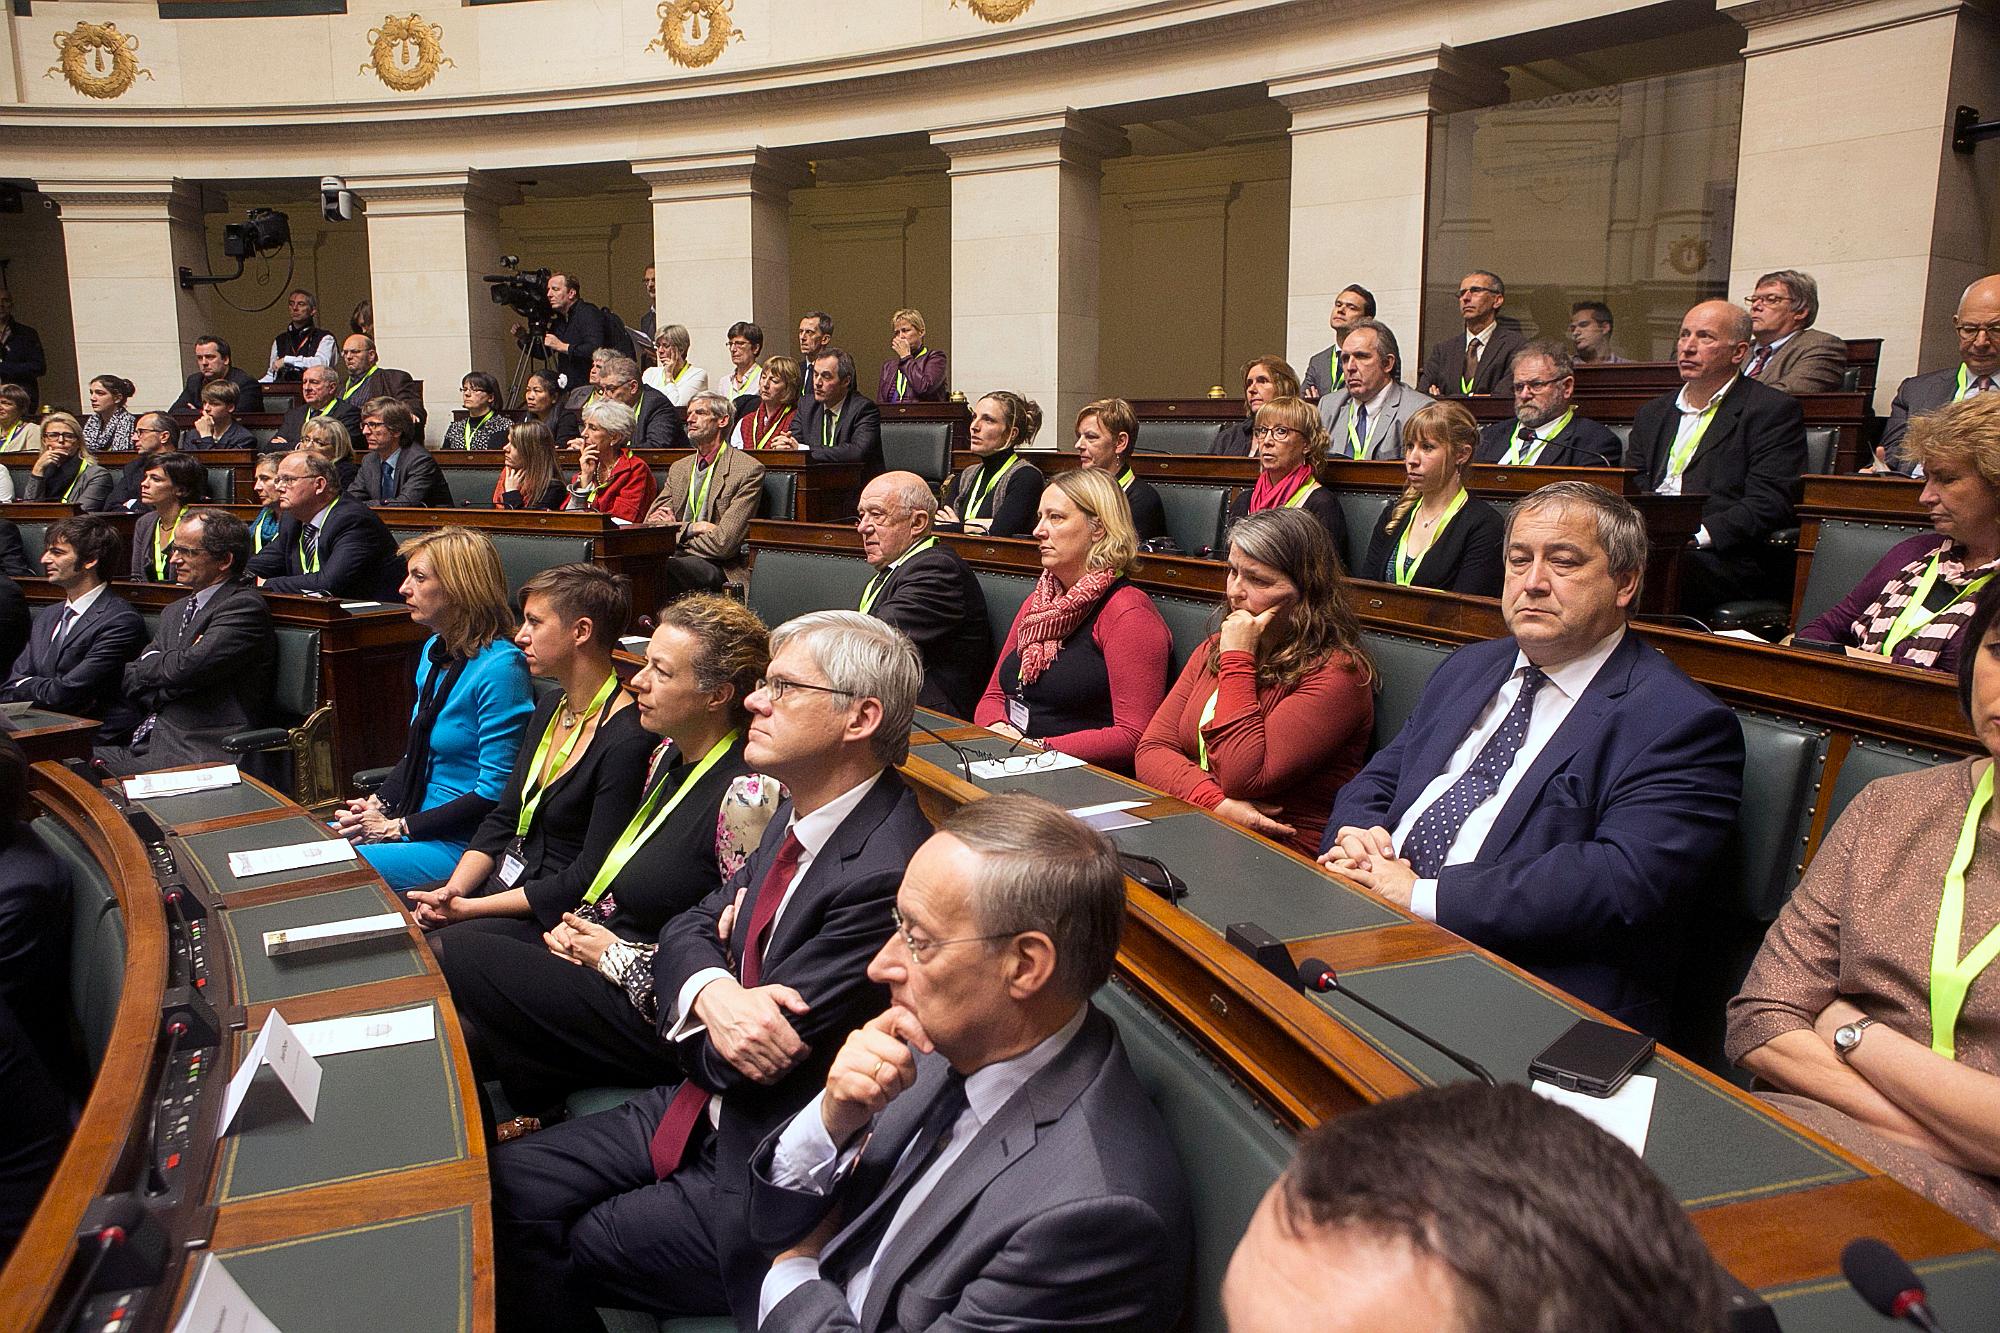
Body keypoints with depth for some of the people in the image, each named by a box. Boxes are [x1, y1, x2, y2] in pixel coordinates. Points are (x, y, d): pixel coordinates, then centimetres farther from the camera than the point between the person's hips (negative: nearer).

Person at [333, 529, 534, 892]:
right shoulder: (434, 649, 11)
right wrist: (378, 806, 2)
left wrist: (396, 827, -15)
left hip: (465, 844, -9)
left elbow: (494, 791, -20)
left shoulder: (500, 666, -19)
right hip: (416, 815, 9)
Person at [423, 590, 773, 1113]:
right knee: (438, 947, 0)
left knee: (451, 957, -11)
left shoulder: (746, 793, -23)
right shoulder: (669, 755, 6)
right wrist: (577, 923, -1)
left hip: (654, 1009, -9)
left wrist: (616, 956, -13)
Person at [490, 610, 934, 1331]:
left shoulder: (884, 876, -29)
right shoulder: (800, 816, 1)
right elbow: (686, 931, 5)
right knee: (505, 1184, 4)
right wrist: (711, 989, -21)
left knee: (546, 1252, -1)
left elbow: (747, 1062, -24)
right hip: (709, 1111, 8)